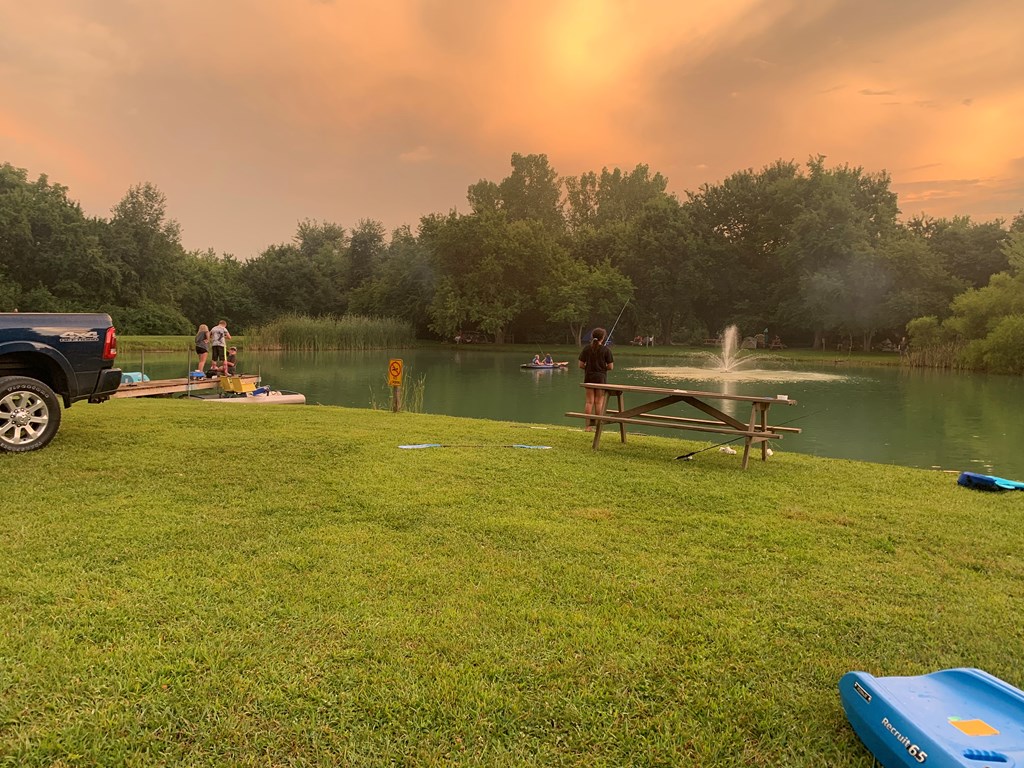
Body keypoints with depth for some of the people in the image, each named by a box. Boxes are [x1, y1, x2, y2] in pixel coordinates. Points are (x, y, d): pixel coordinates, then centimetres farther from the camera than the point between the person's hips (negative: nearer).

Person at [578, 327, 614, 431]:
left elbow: (581, 365, -3)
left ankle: (588, 426, 7)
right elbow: (610, 367, -8)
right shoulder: (606, 349, -9)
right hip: (601, 377, -2)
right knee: (599, 402, 5)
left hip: (588, 377, 2)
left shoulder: (586, 348, -3)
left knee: (589, 401, 7)